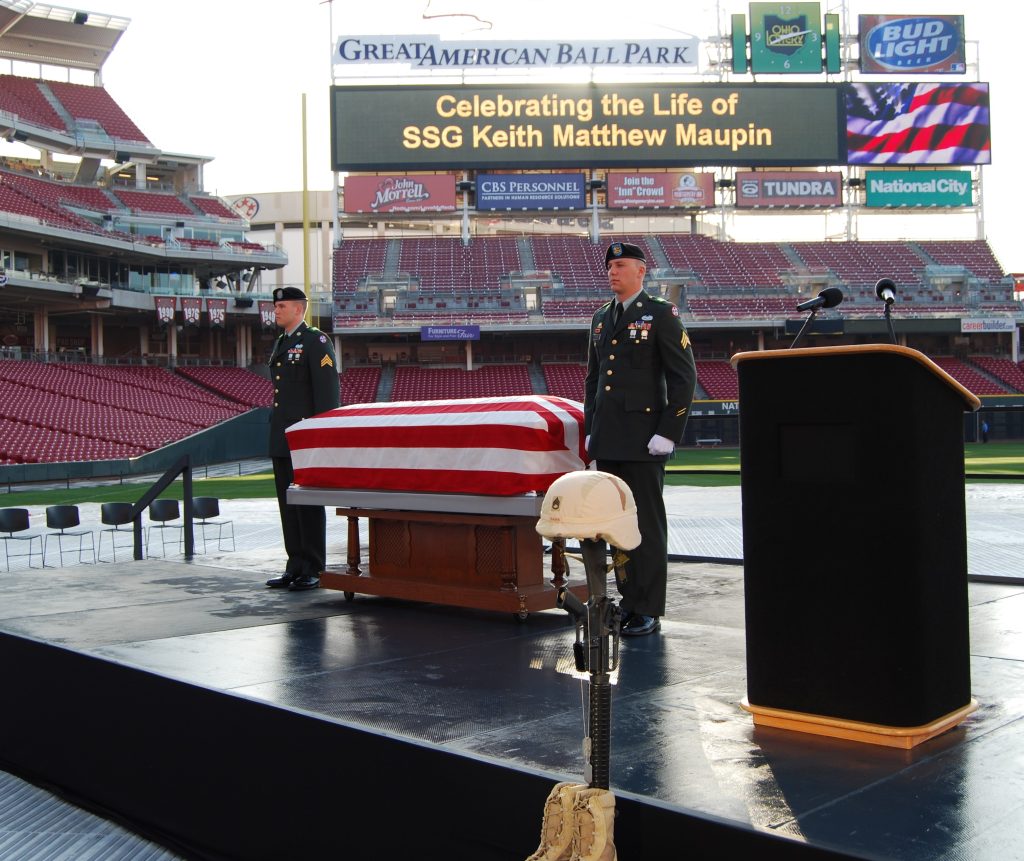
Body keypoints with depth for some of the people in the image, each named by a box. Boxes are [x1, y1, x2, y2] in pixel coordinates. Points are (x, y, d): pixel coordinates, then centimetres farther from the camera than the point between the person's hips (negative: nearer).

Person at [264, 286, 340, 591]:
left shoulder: (317, 341, -6)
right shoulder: (280, 344, 20)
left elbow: (327, 389, -13)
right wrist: (274, 433, 18)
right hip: (281, 438, 8)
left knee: (309, 504, -5)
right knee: (288, 504, 9)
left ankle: (314, 571, 1)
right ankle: (296, 567, 15)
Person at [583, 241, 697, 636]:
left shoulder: (661, 314, -3)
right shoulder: (601, 317, 17)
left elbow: (684, 377, -7)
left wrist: (667, 433, -13)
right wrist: (590, 429, 15)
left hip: (643, 440, -6)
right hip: (607, 441, 7)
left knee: (647, 525, -2)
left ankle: (649, 611, 5)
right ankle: (629, 600, 19)